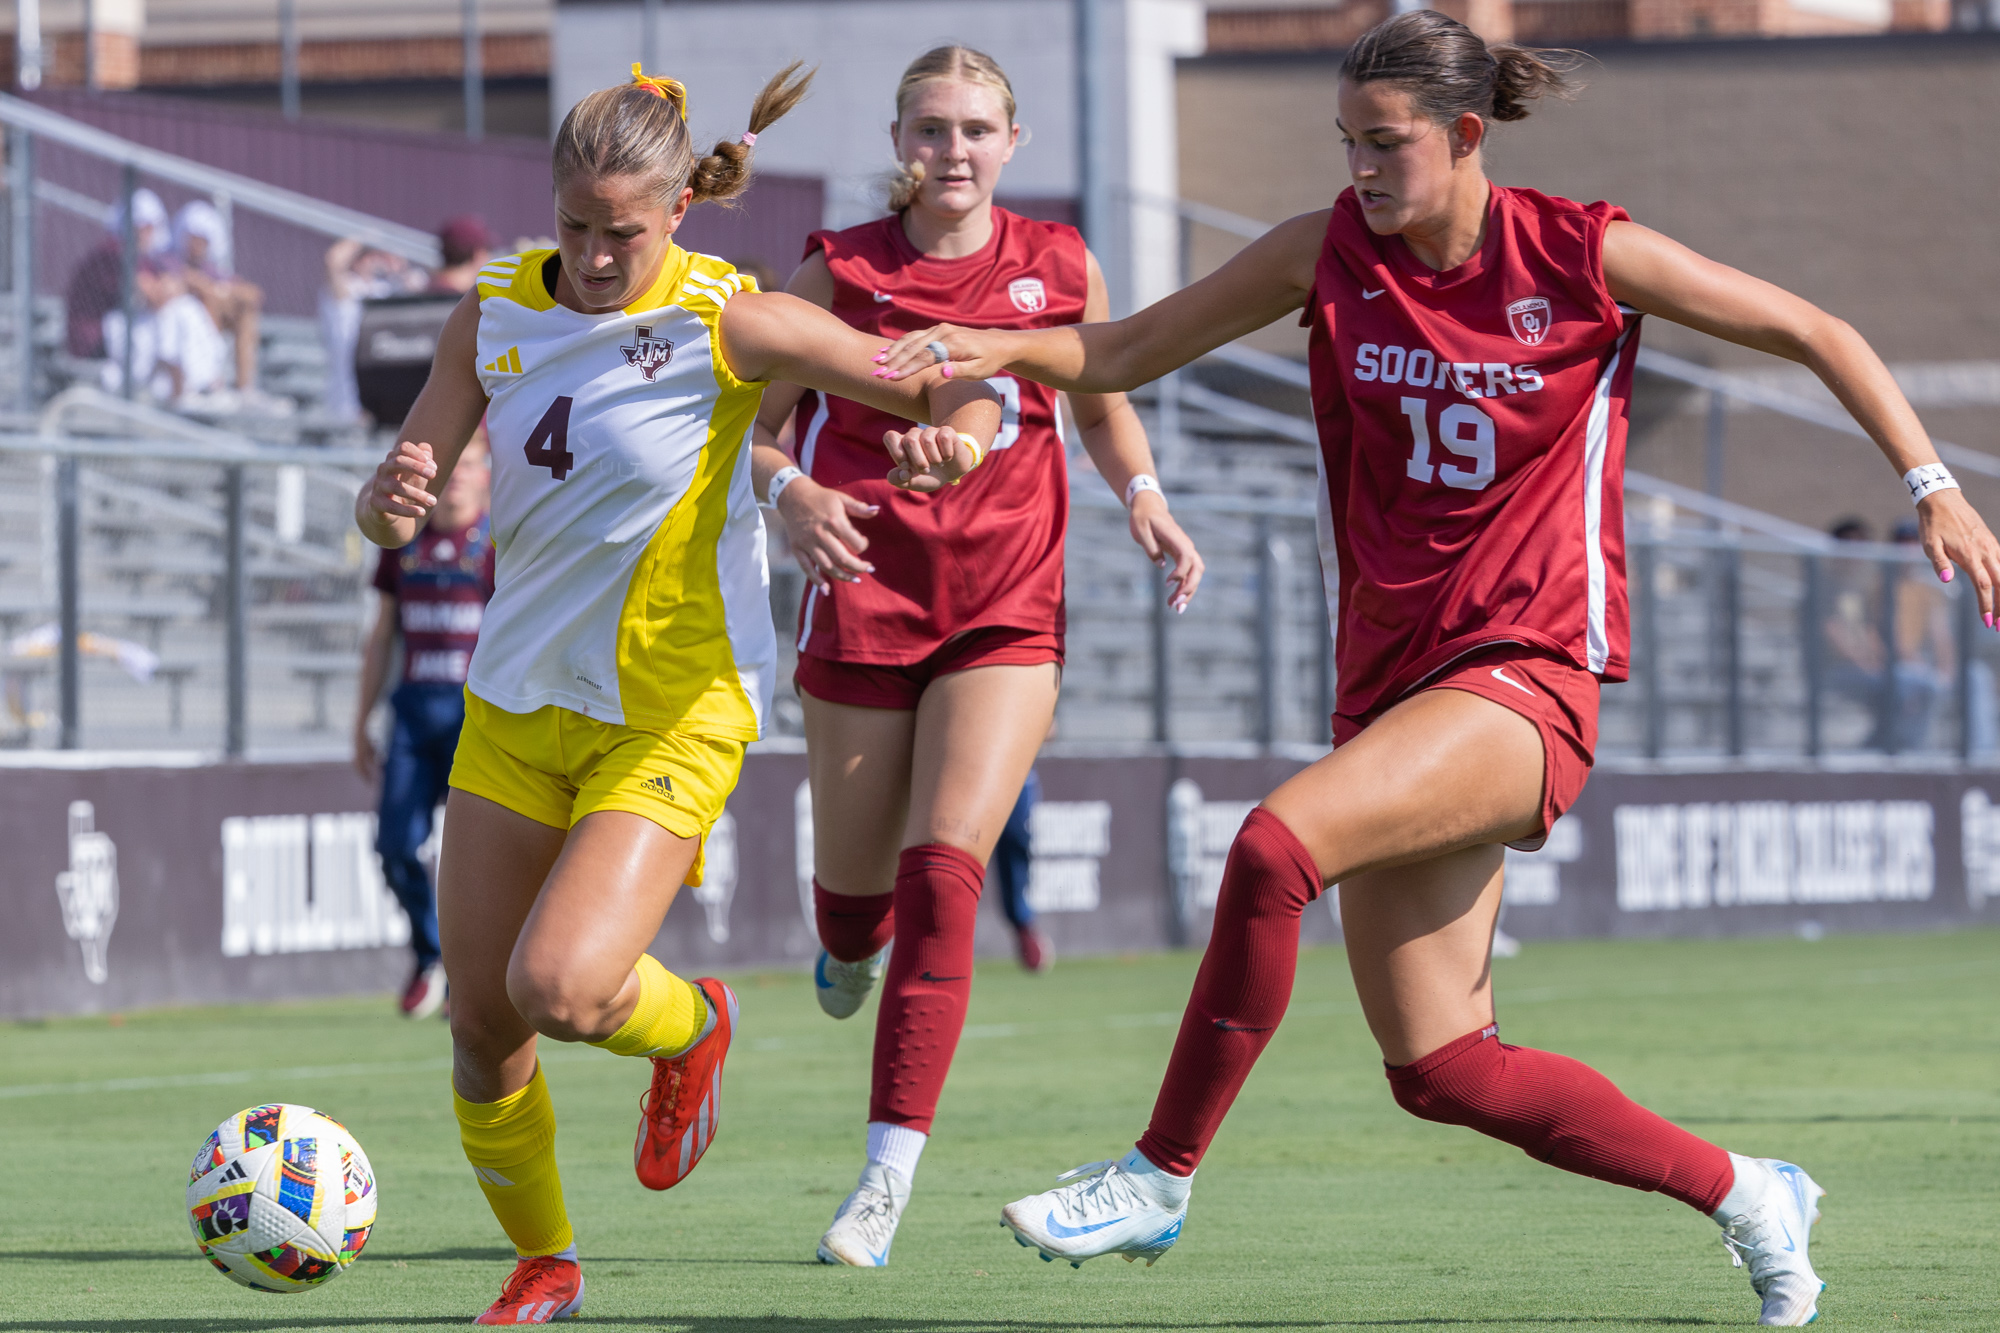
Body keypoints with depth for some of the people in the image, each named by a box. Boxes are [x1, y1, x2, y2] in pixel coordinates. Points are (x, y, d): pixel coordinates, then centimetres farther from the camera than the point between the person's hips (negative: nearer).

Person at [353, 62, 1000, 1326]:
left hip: (672, 713, -5)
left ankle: (690, 1026, 12)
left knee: (559, 988, -23)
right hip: (519, 701, 5)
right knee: (481, 1021, 5)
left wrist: (956, 436, -34)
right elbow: (399, 503, 2)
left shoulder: (730, 322, -13)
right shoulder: (497, 314, 0)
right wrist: (390, 501, -23)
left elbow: (956, 388, -10)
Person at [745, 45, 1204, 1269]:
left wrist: (1145, 500, 2)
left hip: (1008, 615, 0)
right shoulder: (839, 272, 0)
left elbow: (1103, 402, 20)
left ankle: (891, 1172, -16)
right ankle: (852, 946, 52)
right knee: (856, 882, 10)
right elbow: (750, 428, 5)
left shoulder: (1058, 265, 5)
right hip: (865, 599, 0)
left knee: (945, 871, -17)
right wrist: (791, 492, -17)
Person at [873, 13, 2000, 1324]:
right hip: (1392, 679, 5)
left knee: (1275, 847, -30)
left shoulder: (1586, 256, -5)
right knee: (1441, 1071, 0)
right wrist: (1001, 347, -12)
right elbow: (1124, 353, 7)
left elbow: (1816, 334, 5)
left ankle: (1159, 1177, -17)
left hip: (1525, 677, -5)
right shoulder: (1331, 252, 4)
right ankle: (1744, 1194, 20)